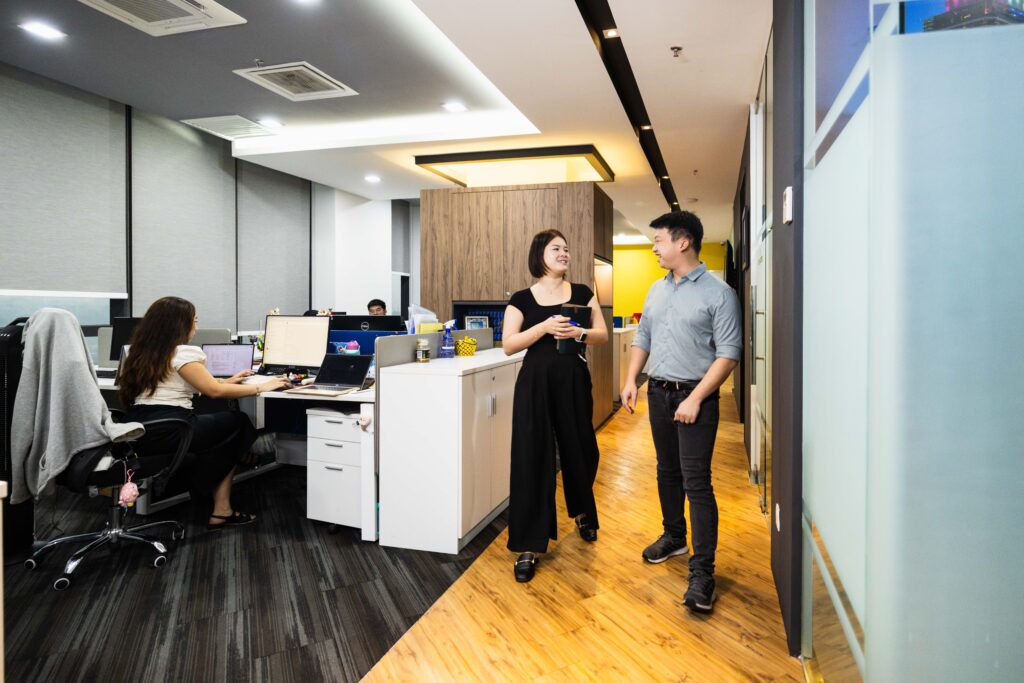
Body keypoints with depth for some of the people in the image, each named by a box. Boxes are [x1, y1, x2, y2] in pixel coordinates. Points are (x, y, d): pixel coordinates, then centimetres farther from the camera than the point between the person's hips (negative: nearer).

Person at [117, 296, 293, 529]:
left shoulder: (139, 353, 19)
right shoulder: (181, 353, -9)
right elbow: (215, 391, -12)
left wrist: (228, 381, 27)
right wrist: (260, 387, -3)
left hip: (138, 432, 9)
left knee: (221, 423, 22)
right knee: (238, 422, 11)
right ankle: (220, 509, 16)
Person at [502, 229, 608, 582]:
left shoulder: (582, 293, 7)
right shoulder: (522, 298, 1)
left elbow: (603, 335, 6)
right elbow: (508, 345, -6)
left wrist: (579, 333, -15)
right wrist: (545, 327, -18)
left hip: (574, 380, 2)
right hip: (535, 382, -2)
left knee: (579, 450, 12)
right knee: (531, 457, -3)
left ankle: (583, 513, 43)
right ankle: (527, 546, 5)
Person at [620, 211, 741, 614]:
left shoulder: (718, 293, -11)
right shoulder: (657, 289, 10)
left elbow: (728, 354, -15)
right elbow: (643, 337, 17)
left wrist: (695, 399, -20)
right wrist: (630, 380, 6)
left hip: (696, 398, -6)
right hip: (659, 392, 7)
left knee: (696, 482, -7)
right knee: (667, 472, 17)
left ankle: (702, 572, -1)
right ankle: (674, 537, 36)